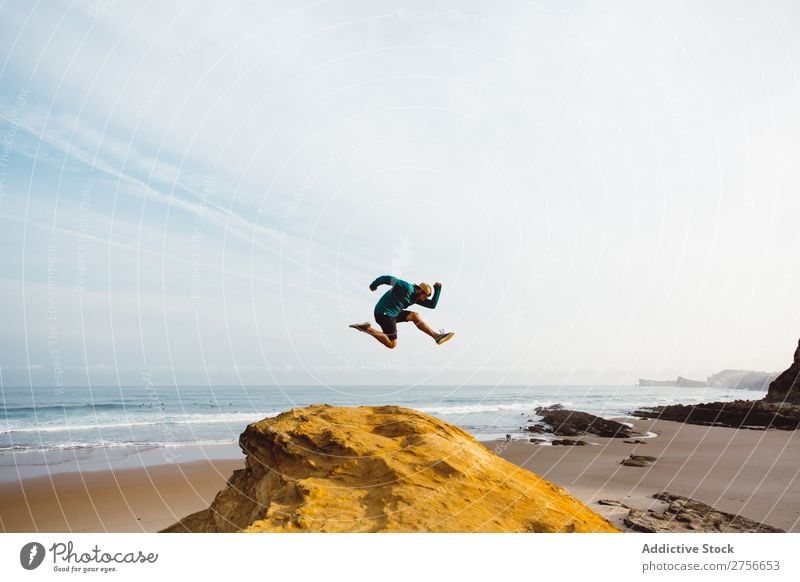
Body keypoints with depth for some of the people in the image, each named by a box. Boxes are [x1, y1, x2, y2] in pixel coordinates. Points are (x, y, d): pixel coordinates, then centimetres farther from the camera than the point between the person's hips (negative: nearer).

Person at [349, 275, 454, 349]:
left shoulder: (415, 296, 11)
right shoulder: (407, 288, -18)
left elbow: (432, 304, 9)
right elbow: (387, 278, -17)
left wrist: (438, 289, 4)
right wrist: (374, 285, -3)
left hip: (392, 313, 9)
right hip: (383, 314, -9)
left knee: (415, 315, 5)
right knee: (392, 345, -3)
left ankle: (436, 336, 4)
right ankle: (367, 329, -3)